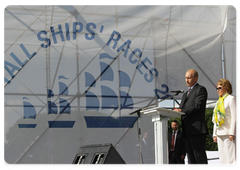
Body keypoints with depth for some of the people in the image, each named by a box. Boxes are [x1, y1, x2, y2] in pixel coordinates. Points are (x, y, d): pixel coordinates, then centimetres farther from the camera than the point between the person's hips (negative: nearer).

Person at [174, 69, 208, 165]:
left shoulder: (201, 90, 0)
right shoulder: (185, 94, 27)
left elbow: (197, 106, -13)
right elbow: (181, 109, 22)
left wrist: (181, 111, -20)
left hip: (197, 129, -8)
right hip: (187, 131, 8)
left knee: (200, 158, -10)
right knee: (191, 159, 6)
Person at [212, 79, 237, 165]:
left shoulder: (231, 99, -3)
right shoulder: (219, 101, 21)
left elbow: (234, 117, -10)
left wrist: (232, 133, -16)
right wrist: (215, 134, 15)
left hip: (228, 133, -8)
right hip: (220, 133, 8)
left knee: (231, 156, -10)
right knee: (222, 157, 6)